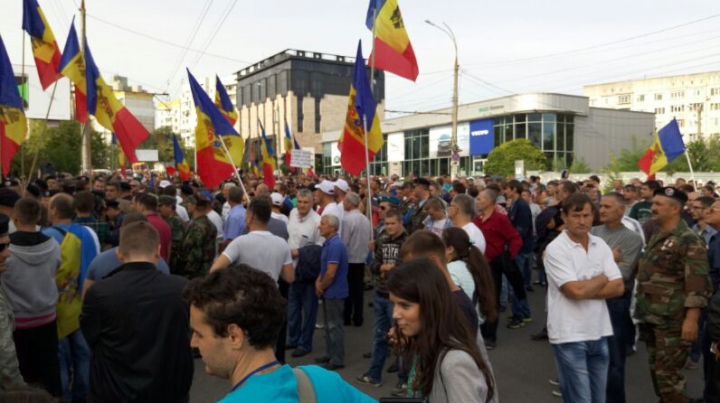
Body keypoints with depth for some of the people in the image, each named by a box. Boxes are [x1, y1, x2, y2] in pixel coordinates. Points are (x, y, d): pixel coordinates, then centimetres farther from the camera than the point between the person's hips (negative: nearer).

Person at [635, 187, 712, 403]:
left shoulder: (689, 241, -14)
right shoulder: (655, 236, 13)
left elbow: (698, 285, -19)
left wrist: (691, 320, -23)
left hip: (672, 320, -8)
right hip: (651, 317, 8)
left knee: (668, 374, -4)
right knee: (655, 370, 17)